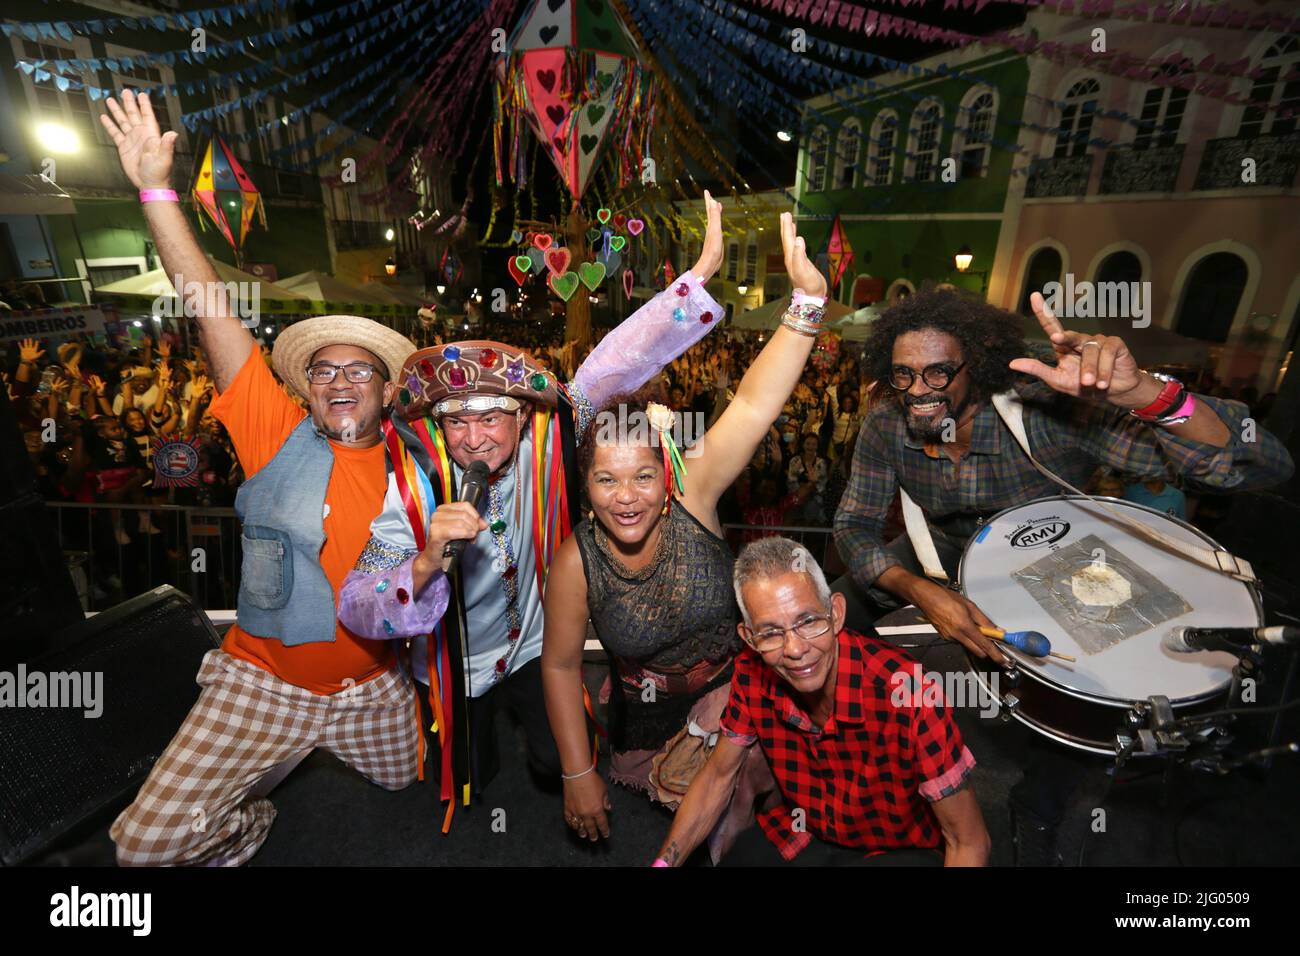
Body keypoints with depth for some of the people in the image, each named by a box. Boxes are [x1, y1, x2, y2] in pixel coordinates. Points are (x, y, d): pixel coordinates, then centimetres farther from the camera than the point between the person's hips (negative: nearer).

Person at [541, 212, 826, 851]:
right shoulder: (577, 562, -23)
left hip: (735, 680, 0)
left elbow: (753, 407, -38)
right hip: (649, 713, 1)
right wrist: (578, 775, -7)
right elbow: (560, 663, -10)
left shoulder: (691, 497, -25)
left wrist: (806, 301, -48)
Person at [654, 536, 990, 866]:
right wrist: (664, 862, -11)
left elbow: (969, 842, -18)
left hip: (898, 850, -2)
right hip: (797, 832, 3)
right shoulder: (752, 675, -19)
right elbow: (717, 775, -4)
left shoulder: (909, 693, -32)